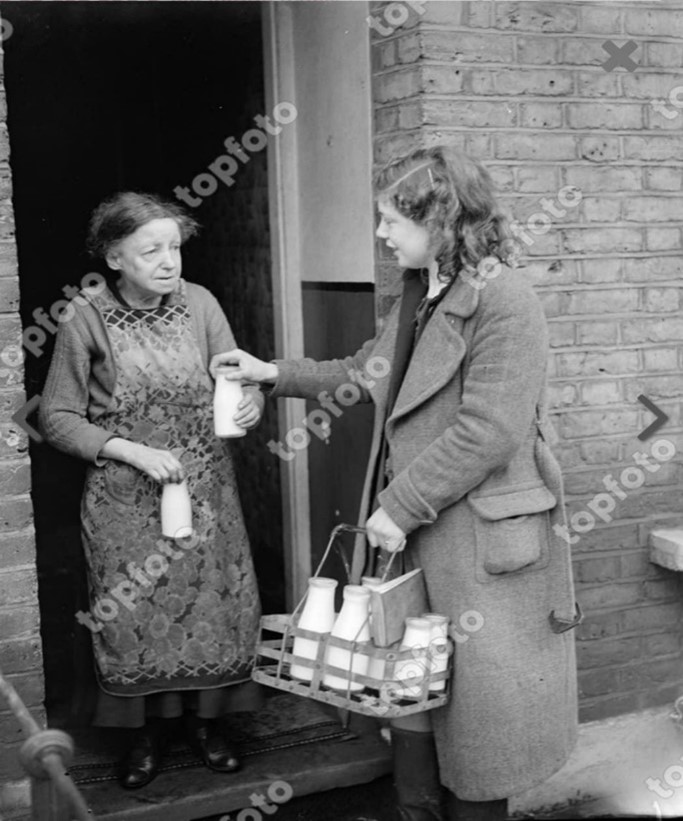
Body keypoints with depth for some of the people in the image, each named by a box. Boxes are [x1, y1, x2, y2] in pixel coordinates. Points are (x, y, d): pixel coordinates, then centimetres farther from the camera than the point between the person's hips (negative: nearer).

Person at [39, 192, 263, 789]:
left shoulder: (199, 303, -4)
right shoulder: (87, 320, -10)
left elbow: (238, 379, -1)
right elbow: (57, 418, -6)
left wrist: (249, 403, -25)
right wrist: (132, 450, -17)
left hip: (205, 488, 2)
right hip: (126, 499, -2)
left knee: (213, 605, 10)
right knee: (133, 615, 8)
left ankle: (205, 717, 34)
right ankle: (147, 728, 32)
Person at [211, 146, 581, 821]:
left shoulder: (503, 300, -18)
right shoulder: (418, 295, 10)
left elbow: (488, 431, -23)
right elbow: (365, 372, 23)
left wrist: (401, 506, -19)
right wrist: (275, 373, 18)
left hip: (480, 540, -8)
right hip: (411, 528, 9)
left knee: (476, 701, 7)